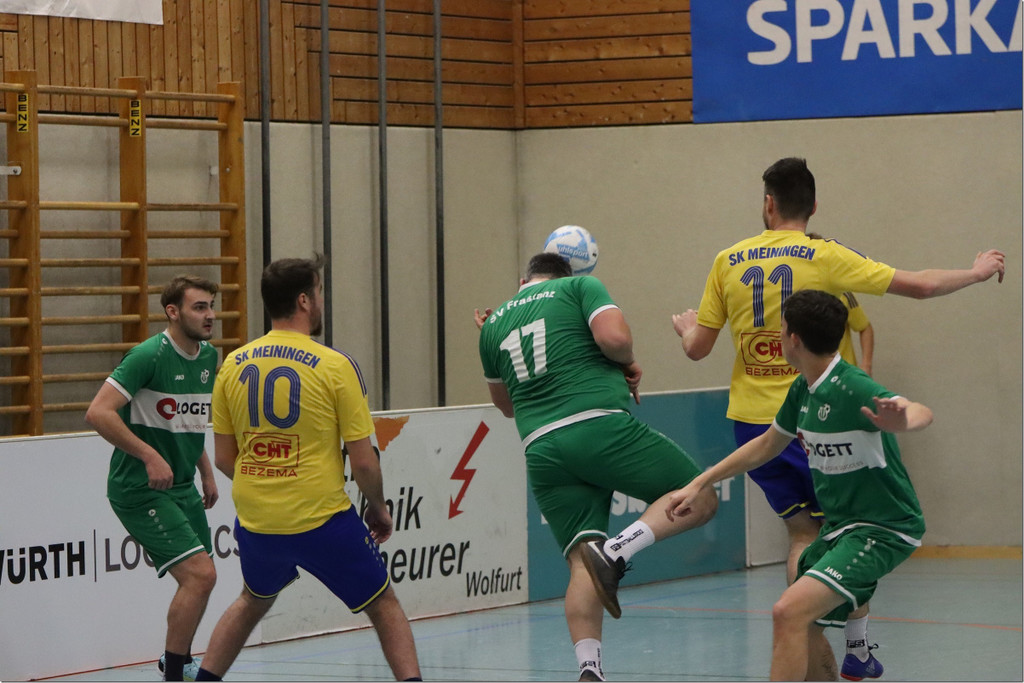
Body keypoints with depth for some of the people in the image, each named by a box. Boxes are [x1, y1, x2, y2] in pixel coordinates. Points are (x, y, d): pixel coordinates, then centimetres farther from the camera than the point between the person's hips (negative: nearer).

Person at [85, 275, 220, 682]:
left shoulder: (208, 356, 8)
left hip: (181, 487, 9)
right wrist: (150, 455, -27)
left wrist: (205, 472, 20)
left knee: (200, 577, 15)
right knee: (199, 574, -17)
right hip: (139, 490, -9)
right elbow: (98, 413, -25)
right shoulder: (150, 355, -19)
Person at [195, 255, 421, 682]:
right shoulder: (335, 366, -11)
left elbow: (223, 458, 7)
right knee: (384, 607, 12)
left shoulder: (233, 365, 1)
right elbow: (363, 460, -9)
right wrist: (378, 508, 9)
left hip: (255, 521, 4)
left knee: (253, 602, 31)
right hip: (323, 521, -4)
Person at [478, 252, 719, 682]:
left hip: (541, 448, 5)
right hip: (600, 424, -5)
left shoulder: (493, 324, 24)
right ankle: (616, 551, -18)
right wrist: (629, 363, 12)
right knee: (699, 500, 4)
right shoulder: (580, 288, 11)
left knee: (582, 564, 1)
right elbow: (614, 337, -8)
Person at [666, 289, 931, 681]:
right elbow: (766, 446, 21)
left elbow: (921, 413, -42)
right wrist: (699, 484, 22)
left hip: (883, 530, -10)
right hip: (840, 526, 10)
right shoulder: (803, 389, 4)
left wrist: (902, 420, -66)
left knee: (790, 612, -25)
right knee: (804, 627, 20)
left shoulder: (851, 389, -24)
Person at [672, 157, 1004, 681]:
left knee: (802, 530, 14)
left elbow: (697, 348, 8)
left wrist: (684, 326, 32)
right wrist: (977, 272, 12)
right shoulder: (825, 257, -6)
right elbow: (918, 286, -5)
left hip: (750, 420, 3)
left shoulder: (728, 261, 3)